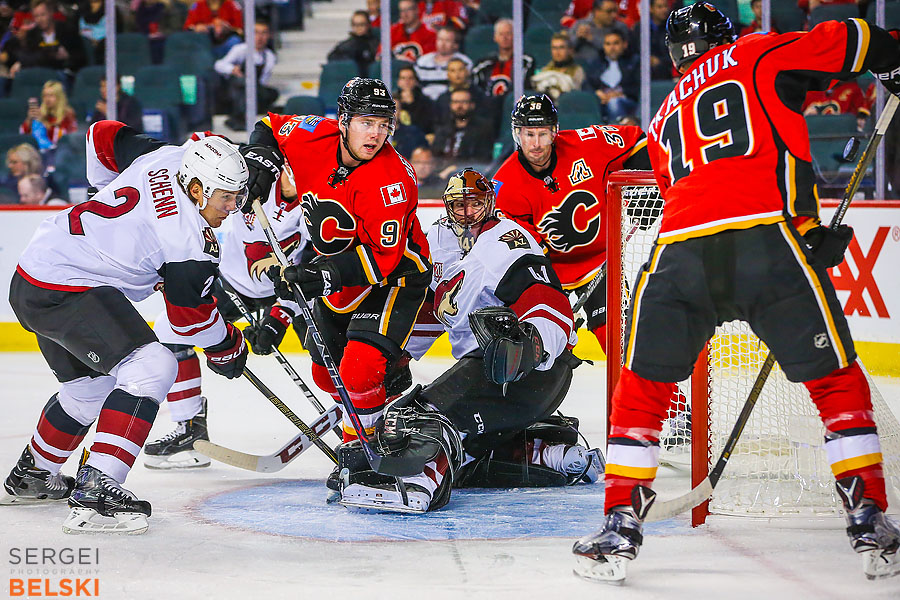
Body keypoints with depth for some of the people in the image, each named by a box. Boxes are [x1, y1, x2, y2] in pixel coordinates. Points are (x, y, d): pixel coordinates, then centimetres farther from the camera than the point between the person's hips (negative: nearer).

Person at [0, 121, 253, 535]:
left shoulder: (167, 157, 2)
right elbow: (191, 315, -7)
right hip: (66, 291, -10)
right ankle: (94, 492, -26)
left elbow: (103, 136, 18)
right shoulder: (189, 240, -19)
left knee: (90, 384, 26)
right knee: (151, 367, -20)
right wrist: (229, 351, 10)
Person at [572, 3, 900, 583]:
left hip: (680, 251, 3)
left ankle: (620, 527, 11)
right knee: (836, 379, 12)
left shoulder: (665, 118, 33)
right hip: (769, 236, -3)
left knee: (643, 387, 18)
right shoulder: (761, 55, 20)